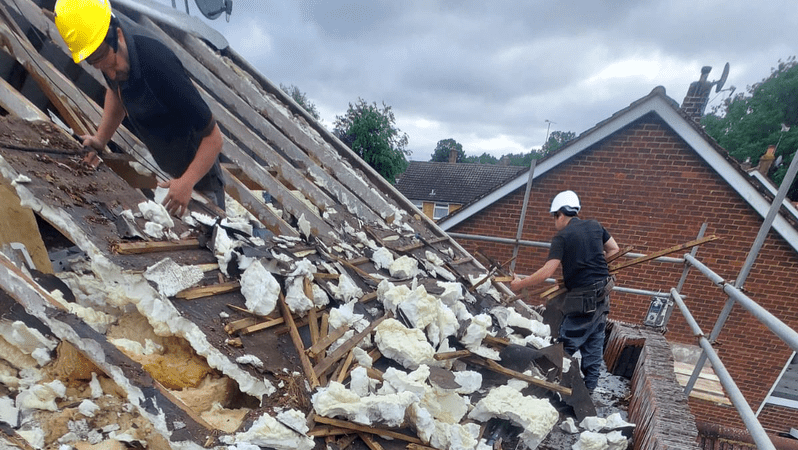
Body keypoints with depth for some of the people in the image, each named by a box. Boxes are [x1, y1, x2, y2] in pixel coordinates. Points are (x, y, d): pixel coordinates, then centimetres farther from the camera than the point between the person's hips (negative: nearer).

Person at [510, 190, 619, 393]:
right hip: (602, 295, 8)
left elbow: (547, 271, -21)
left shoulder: (562, 237, -15)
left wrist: (520, 284, -14)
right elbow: (614, 249, 16)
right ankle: (590, 386, 29)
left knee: (567, 346, 4)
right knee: (594, 344, 17)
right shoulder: (594, 226, 5)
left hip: (582, 300, -8)